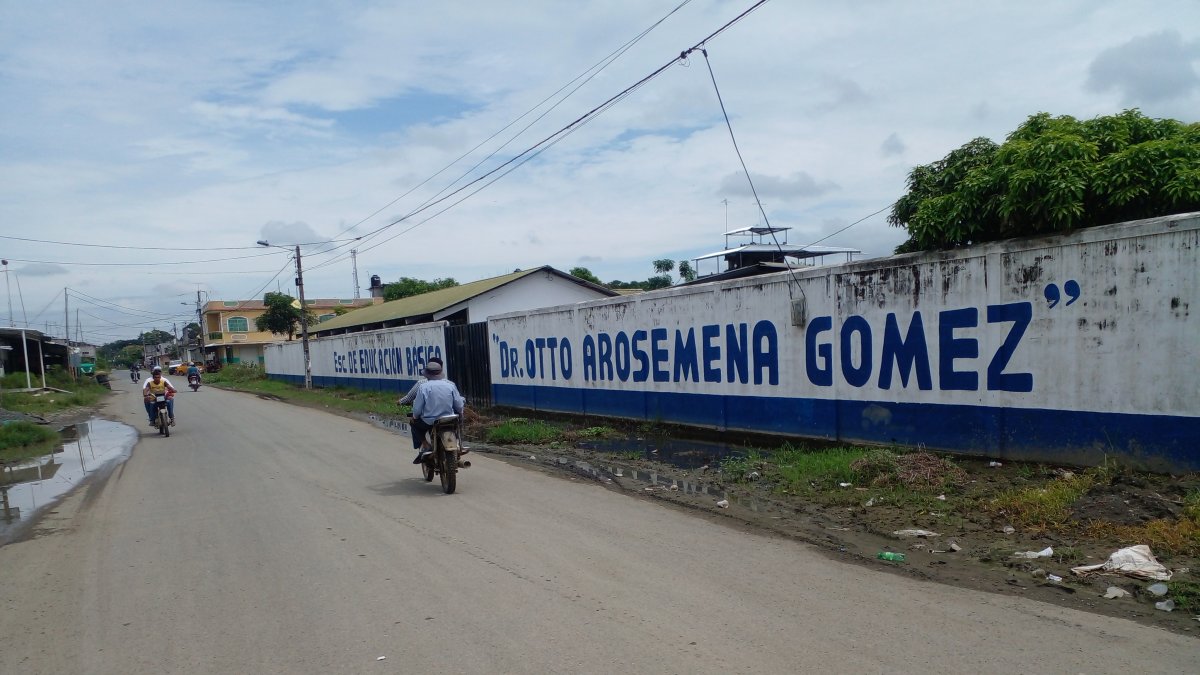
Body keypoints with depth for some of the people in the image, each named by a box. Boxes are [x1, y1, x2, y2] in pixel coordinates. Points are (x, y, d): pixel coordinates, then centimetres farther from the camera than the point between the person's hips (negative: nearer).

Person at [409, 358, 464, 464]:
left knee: (415, 424, 27)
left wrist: (415, 416, 13)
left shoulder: (423, 386, -11)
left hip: (429, 422, -2)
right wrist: (459, 413, 22)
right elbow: (459, 406, 0)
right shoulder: (450, 385, -4)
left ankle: (424, 446, 10)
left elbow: (417, 409, -9)